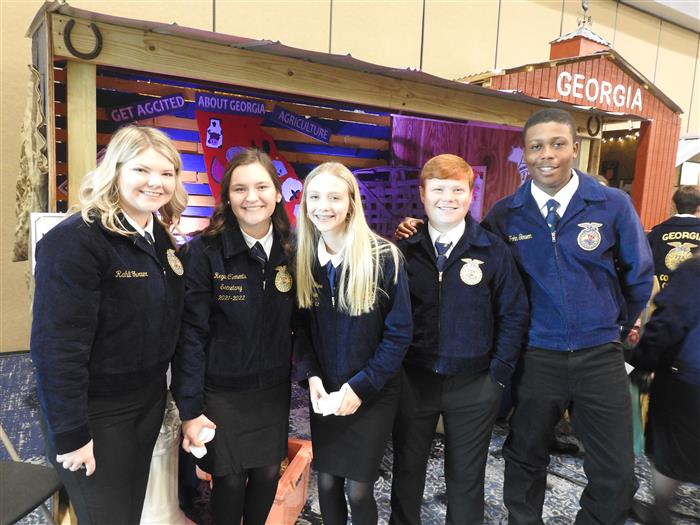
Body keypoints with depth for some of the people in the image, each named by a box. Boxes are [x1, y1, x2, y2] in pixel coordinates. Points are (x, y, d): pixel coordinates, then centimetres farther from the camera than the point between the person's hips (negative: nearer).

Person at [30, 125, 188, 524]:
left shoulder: (161, 239, 4)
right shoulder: (75, 241, -21)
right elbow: (57, 347, -22)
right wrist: (70, 435, -19)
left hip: (149, 402, 7)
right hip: (94, 413, -7)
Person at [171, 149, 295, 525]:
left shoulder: (290, 251, -1)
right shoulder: (204, 251, -15)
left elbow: (296, 322, 5)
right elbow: (191, 333, -14)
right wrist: (190, 408, -14)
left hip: (274, 390, 4)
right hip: (222, 391, -3)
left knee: (268, 473, 12)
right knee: (229, 479, 8)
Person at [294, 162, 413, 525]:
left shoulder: (384, 257, -15)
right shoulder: (303, 258, -1)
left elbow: (399, 333, -12)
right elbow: (301, 326, 4)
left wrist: (360, 386, -16)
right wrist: (310, 375, -10)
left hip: (372, 394, -3)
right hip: (324, 393, 4)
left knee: (358, 487, 6)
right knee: (327, 480, 14)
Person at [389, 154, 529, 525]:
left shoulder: (493, 251, -6)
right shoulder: (405, 251, -3)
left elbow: (514, 315, -3)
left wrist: (499, 374, -6)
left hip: (474, 386, -1)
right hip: (413, 380, 1)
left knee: (466, 477, 16)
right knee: (406, 469, 18)